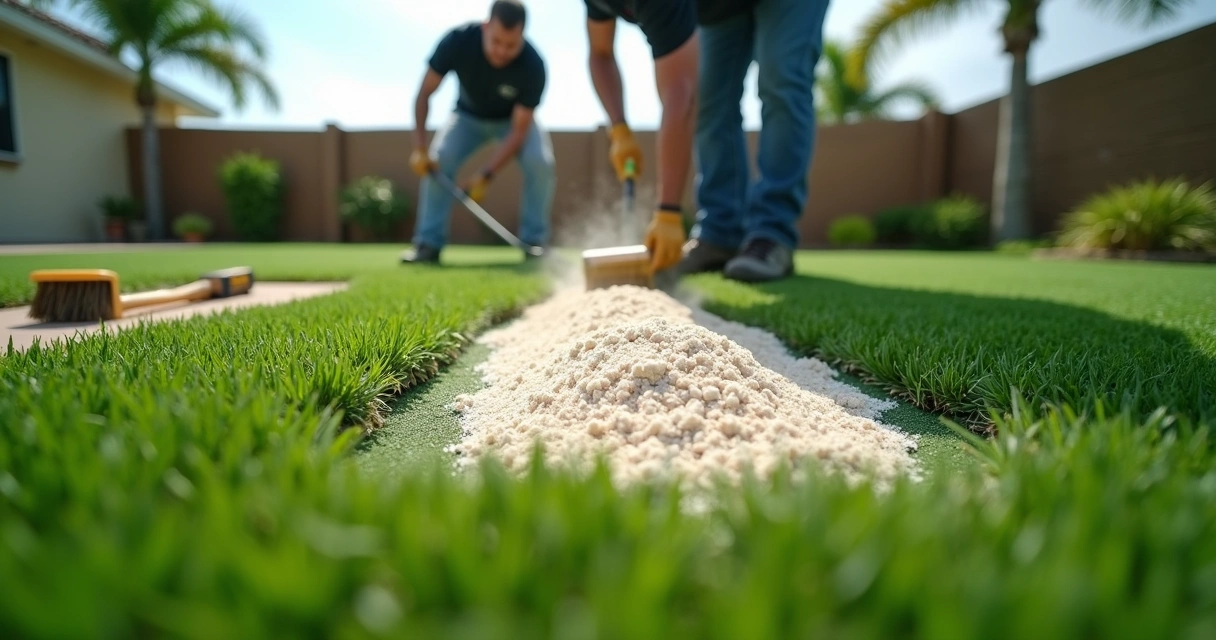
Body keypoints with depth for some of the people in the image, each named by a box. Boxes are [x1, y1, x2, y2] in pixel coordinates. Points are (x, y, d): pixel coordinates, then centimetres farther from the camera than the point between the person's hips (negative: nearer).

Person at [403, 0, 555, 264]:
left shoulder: (533, 65, -33)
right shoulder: (457, 41, -30)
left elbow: (518, 130, -29)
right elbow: (424, 94, -19)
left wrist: (485, 175, -37)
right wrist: (420, 147, -29)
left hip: (514, 119, -1)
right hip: (469, 115, 1)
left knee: (541, 161, -27)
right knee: (438, 159, -22)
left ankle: (535, 241, -11)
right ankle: (429, 243, -10)